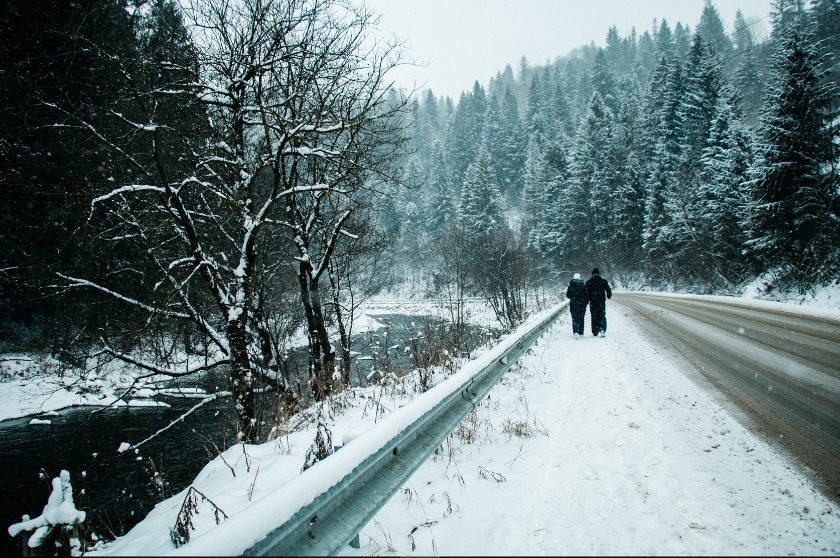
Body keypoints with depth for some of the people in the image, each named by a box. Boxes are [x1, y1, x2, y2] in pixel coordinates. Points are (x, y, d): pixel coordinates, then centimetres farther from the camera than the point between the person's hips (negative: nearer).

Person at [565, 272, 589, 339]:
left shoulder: (570, 286, -1)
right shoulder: (583, 286, -4)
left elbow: (567, 295, 7)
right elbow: (586, 295, -2)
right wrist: (586, 302, 12)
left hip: (573, 305, 0)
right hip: (582, 304, 0)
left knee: (575, 319, -3)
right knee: (581, 319, 14)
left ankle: (576, 332, -23)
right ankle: (581, 333, 20)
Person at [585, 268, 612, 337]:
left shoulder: (588, 281, 2)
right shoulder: (604, 281, 3)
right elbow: (608, 290, 7)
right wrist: (609, 296, 25)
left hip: (592, 301, 0)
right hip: (602, 301, 0)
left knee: (594, 317, 9)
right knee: (602, 316, 3)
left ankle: (595, 332, 12)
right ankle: (602, 329, -19)